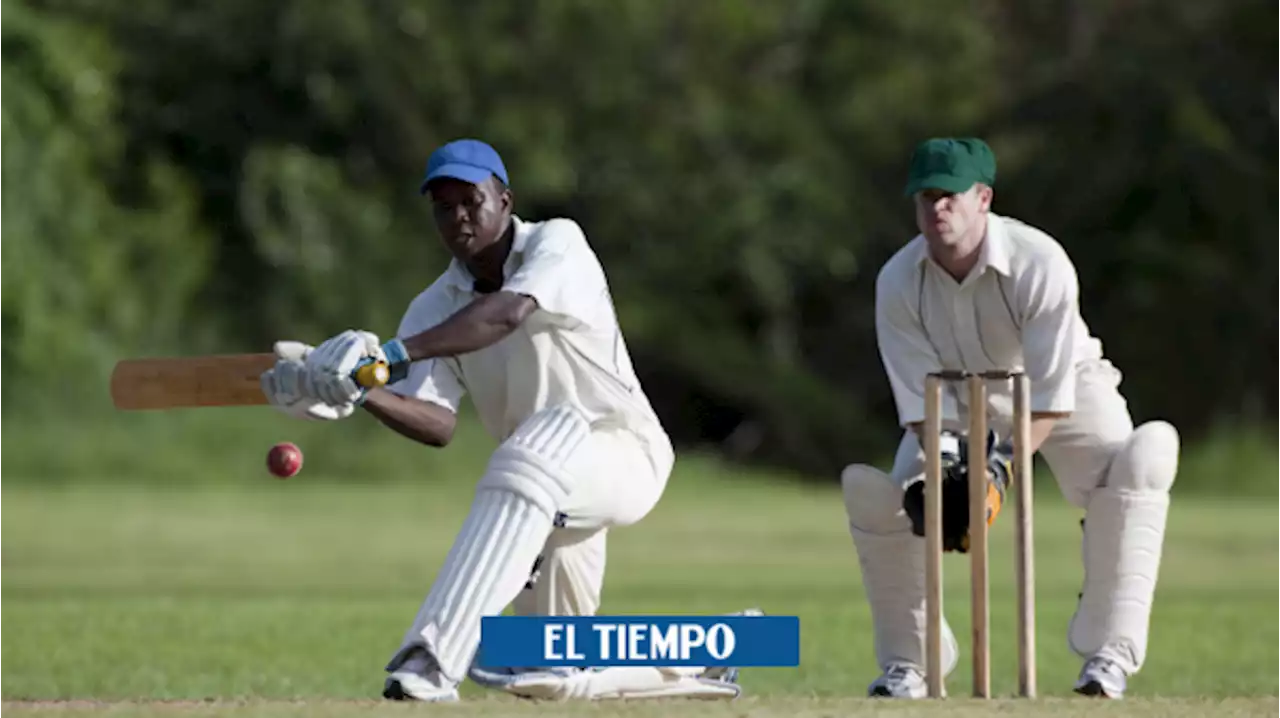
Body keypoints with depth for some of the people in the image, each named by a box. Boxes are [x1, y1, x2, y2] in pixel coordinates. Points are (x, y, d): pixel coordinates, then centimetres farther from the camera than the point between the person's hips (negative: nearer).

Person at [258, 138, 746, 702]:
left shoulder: (557, 243, -14)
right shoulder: (433, 309, -1)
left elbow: (507, 313, -36)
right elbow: (437, 424, -15)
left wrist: (395, 355, -50)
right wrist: (360, 395, -36)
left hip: (626, 459, -7)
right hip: (549, 494, 7)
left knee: (549, 434, -41)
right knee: (556, 678, 8)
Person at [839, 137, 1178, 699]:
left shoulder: (1040, 264, -31)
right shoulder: (898, 282, -21)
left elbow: (1052, 397, -30)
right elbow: (922, 401, -18)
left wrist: (1001, 468, -41)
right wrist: (949, 470, -35)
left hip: (1064, 388, -3)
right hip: (963, 405, 3)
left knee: (1139, 462, -32)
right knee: (874, 495, -15)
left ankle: (1107, 656, -30)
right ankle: (908, 664, 4)